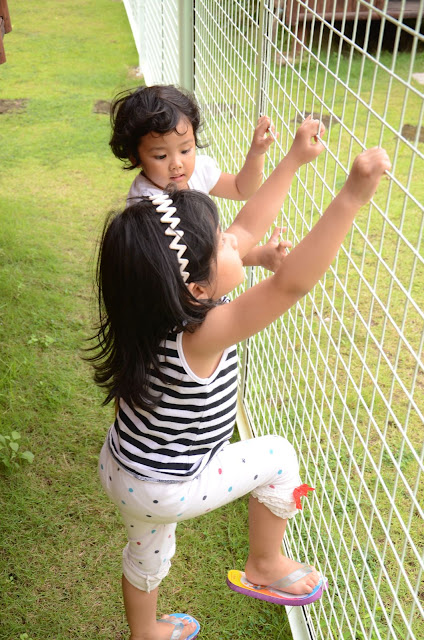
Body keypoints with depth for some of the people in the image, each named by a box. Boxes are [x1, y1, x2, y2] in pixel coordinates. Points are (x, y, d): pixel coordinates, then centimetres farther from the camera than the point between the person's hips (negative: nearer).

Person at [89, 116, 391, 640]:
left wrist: (294, 160, -5)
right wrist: (352, 196, -49)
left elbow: (247, 229, -7)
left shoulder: (167, 307, -14)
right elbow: (291, 283, -47)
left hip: (124, 468, 7)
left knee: (148, 550, 32)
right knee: (277, 456, 6)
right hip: (163, 491, -7)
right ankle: (265, 566, 27)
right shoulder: (201, 335, -37)